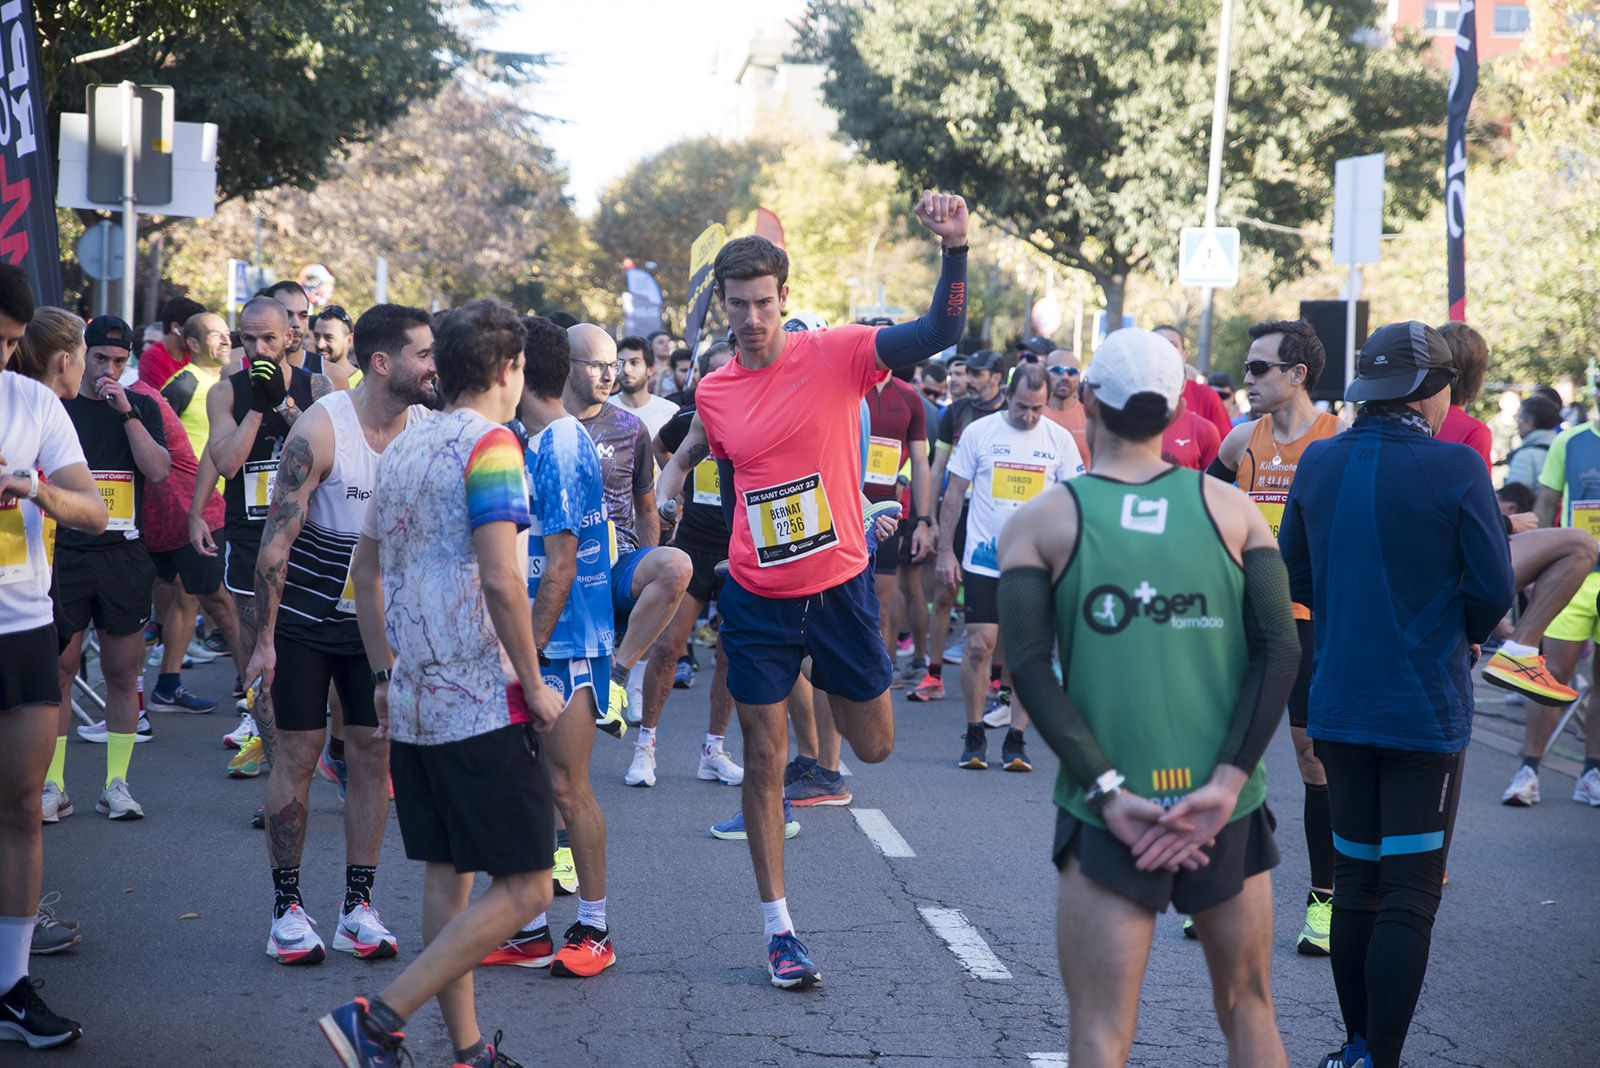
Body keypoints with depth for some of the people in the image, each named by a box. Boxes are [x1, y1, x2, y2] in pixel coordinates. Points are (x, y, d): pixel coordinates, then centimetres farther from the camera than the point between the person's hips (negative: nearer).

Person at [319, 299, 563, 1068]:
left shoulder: (404, 446, 13)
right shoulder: (490, 445, -12)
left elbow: (365, 572, 19)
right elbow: (502, 582, -21)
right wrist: (534, 685, -12)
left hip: (412, 702, 9)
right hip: (484, 704, -9)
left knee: (445, 874, 14)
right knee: (524, 889, -5)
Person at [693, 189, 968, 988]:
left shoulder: (836, 355, -10)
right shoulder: (712, 395, 0)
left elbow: (939, 333, -23)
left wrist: (954, 249, -38)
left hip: (840, 587, -1)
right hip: (757, 600, 1)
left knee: (873, 745, 9)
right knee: (763, 759, 3)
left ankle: (829, 693, 47)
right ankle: (778, 930, 14)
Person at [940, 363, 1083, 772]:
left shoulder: (1059, 439, 3)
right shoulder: (979, 432, 0)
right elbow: (955, 492, 5)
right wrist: (945, 549, 2)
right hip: (983, 558, -1)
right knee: (979, 646, -4)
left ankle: (1016, 739, 9)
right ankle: (974, 736, 10)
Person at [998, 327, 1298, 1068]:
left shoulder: (1040, 523, 1)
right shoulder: (1230, 509, 4)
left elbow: (1029, 667, -9)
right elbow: (1279, 651, -4)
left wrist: (1109, 791, -11)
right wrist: (1226, 783, -8)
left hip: (1106, 811, -2)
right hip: (1226, 809, 2)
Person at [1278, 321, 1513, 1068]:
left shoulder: (1318, 463, 1)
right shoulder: (1456, 468, -13)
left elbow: (1294, 578, 8)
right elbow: (1492, 590, -12)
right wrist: (1462, 637, 8)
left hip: (1339, 705, 5)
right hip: (1425, 711, -5)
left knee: (1354, 883, 16)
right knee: (1408, 898, 0)